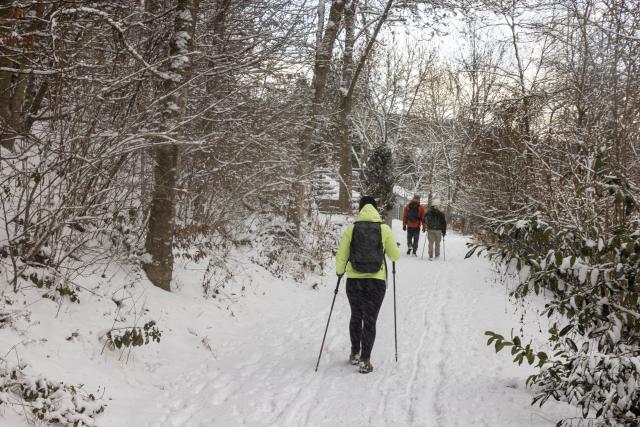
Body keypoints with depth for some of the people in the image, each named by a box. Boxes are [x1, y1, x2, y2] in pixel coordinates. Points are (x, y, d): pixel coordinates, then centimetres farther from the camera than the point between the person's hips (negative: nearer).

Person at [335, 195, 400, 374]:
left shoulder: (351, 229, -3)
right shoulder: (384, 229, -4)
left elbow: (341, 256, 0)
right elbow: (395, 255, 3)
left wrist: (339, 272, 18)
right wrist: (392, 249, 25)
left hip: (354, 280, 1)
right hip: (376, 281, -1)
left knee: (356, 317, 21)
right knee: (370, 320, 7)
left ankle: (355, 354, 31)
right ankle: (365, 361, 2)